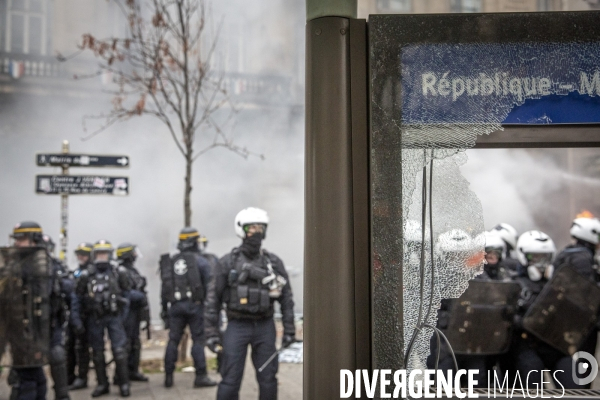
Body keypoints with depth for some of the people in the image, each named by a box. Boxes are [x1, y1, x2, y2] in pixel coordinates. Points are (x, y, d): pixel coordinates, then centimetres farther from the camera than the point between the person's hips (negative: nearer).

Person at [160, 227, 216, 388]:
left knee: (173, 340, 10)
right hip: (194, 304, -4)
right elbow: (208, 285, -7)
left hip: (175, 305, 4)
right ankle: (201, 376, -1)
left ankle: (168, 376, 12)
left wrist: (164, 308, 16)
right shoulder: (200, 260, -3)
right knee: (198, 340, 0)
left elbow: (164, 287, 10)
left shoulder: (169, 261, 10)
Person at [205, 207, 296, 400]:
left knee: (268, 379, 7)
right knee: (230, 380, -3)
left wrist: (289, 329, 0)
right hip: (237, 326, -2)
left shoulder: (274, 262, 3)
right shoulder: (228, 262, -2)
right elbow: (214, 299, 0)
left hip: (265, 326, 2)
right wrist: (211, 332, -4)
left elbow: (286, 297, 5)